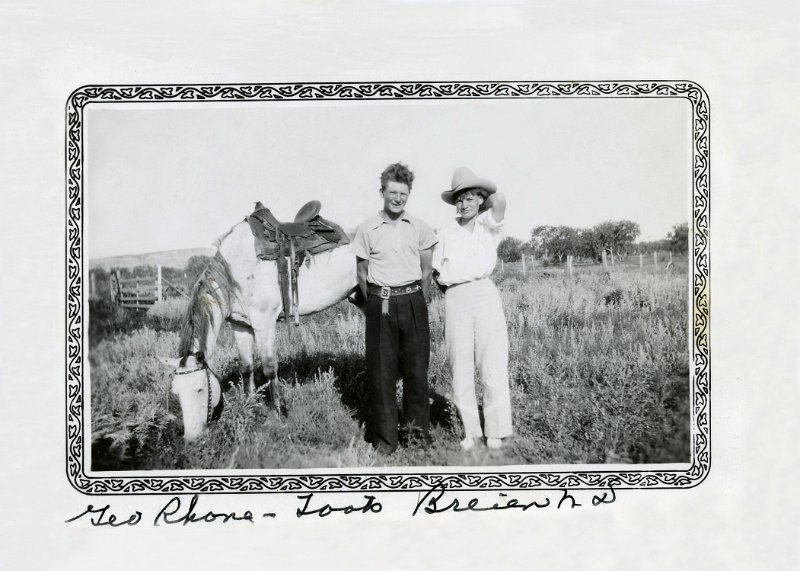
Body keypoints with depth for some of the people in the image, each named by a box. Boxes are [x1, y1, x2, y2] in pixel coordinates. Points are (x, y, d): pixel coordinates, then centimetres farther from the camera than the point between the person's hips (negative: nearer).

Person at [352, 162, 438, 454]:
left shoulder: (420, 228, 3)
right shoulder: (367, 229, 0)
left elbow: (426, 271, 10)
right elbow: (362, 273, 6)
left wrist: (416, 301, 8)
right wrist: (376, 302, 4)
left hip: (413, 301, 1)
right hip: (380, 303, -1)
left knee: (416, 366, 3)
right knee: (381, 370, 1)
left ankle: (419, 427, 19)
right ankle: (384, 437, 9)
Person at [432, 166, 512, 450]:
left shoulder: (489, 224, 6)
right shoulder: (446, 232, 12)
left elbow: (499, 201, -14)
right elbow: (437, 271, 16)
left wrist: (485, 195, 6)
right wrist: (450, 290, 1)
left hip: (485, 293, -2)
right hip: (455, 299, 2)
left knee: (493, 366, -2)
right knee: (460, 369, 5)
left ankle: (495, 433, 8)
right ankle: (470, 431, 16)